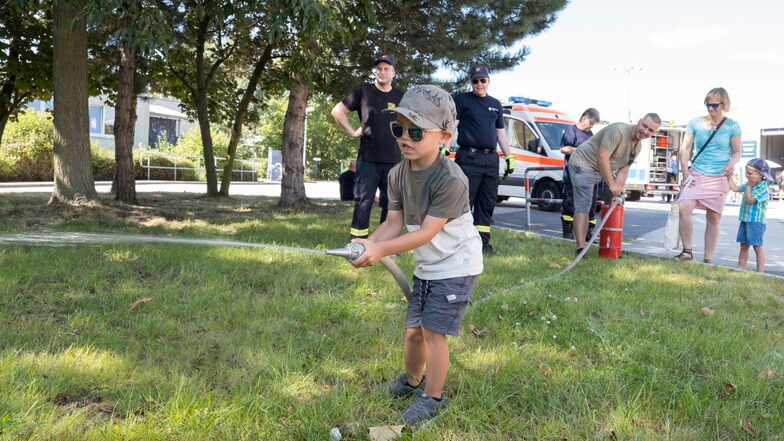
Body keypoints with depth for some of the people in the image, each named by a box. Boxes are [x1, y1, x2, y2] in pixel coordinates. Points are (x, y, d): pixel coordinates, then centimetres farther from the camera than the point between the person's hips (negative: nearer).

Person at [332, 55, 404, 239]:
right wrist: (352, 132, -1)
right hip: (368, 159, -3)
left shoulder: (401, 97, 9)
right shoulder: (364, 92, 2)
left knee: (391, 204, 9)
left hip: (393, 159, 3)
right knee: (363, 202, -4)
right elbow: (337, 111, 6)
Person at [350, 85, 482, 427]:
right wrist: (369, 244, -27)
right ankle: (411, 381, 41)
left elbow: (427, 231, -31)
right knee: (414, 329, 16)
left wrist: (382, 249, -39)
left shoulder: (450, 179, -29)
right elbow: (394, 222, -7)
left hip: (456, 266, -7)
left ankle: (433, 397, 15)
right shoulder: (398, 174, -6)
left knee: (433, 331, -5)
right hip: (425, 265, 7)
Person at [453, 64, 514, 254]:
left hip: (491, 159, 6)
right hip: (469, 158, -6)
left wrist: (509, 157, 17)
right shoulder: (462, 100, 5)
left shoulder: (496, 104, 20)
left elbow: (501, 133, 23)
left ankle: (483, 241, 12)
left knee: (488, 202, 6)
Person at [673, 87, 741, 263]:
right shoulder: (695, 123, 3)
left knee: (713, 218, 5)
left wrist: (732, 162, -15)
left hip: (719, 178, 0)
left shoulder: (732, 126, 2)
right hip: (696, 175, 0)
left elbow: (737, 152, 8)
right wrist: (685, 172, -7)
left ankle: (708, 259, 12)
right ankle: (687, 251, -12)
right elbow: (685, 148, 4)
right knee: (683, 208, -22)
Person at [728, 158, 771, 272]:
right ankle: (740, 268, 17)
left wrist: (748, 186, -13)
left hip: (756, 221, -8)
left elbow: (749, 200, -22)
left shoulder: (763, 188, -15)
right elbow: (735, 188, 19)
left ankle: (760, 272, 4)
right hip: (744, 220, 8)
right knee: (743, 246, 11)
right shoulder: (749, 185, 10)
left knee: (757, 246, -1)